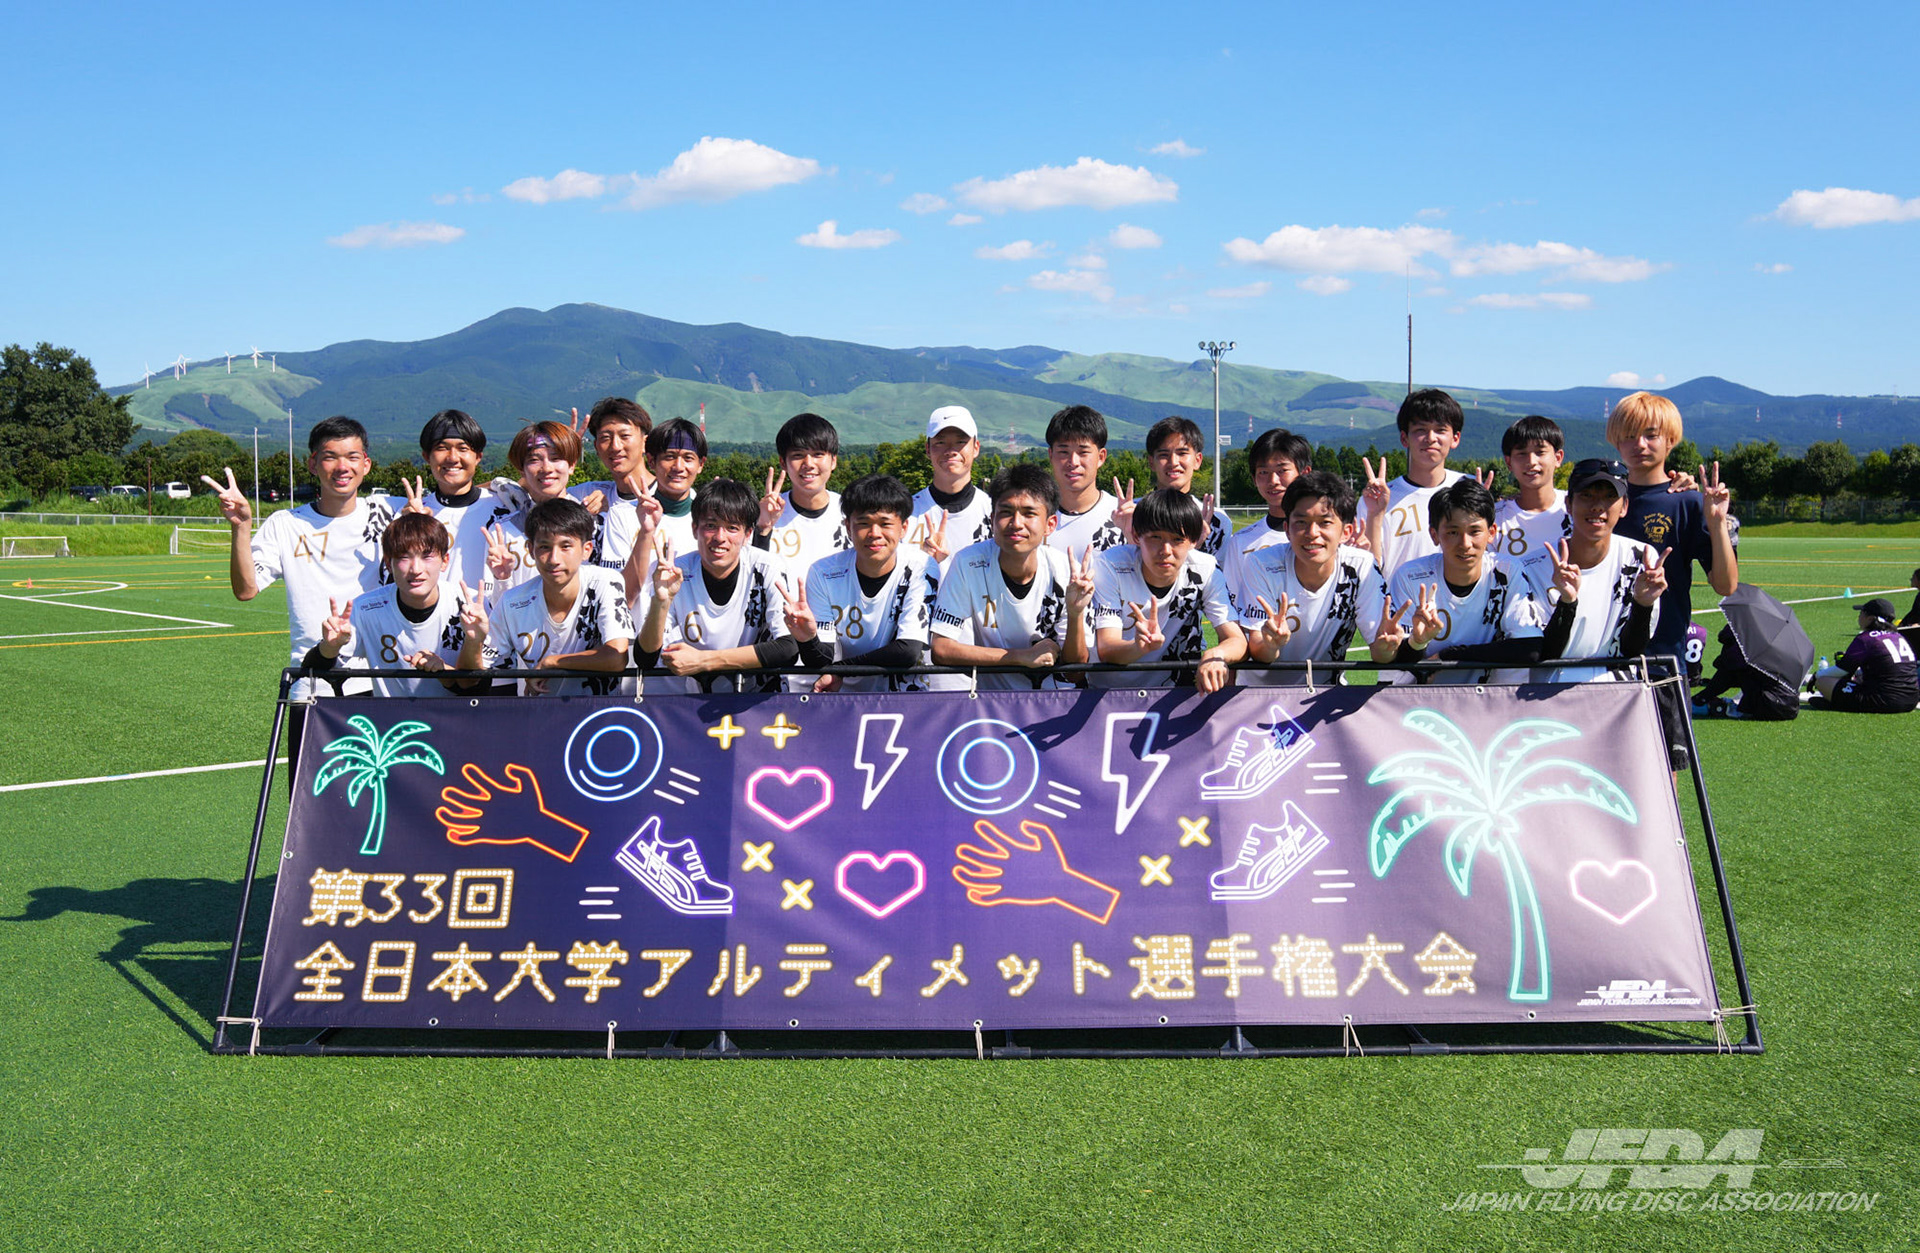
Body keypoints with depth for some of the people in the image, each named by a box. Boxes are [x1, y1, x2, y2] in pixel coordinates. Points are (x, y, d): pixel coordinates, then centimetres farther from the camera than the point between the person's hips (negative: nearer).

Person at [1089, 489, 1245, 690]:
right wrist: (1141, 646, -43)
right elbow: (1105, 651, -21)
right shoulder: (1108, 567, -15)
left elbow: (1238, 641, -14)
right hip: (1110, 692, -2)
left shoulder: (1204, 571, -10)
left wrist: (1215, 655, -36)